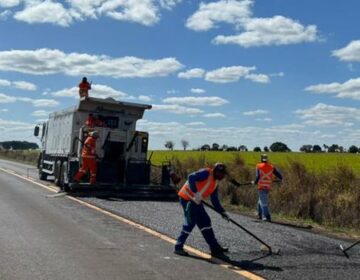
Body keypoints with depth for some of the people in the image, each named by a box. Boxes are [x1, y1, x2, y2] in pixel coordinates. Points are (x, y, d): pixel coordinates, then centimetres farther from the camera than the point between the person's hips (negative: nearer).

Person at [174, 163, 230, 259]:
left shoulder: (214, 183, 14)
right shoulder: (206, 173, -12)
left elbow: (215, 201, 16)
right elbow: (191, 177, -26)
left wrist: (222, 212, 6)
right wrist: (196, 193, -31)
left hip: (196, 201, 9)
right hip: (187, 198, -9)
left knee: (205, 222, 8)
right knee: (191, 222, -8)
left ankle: (215, 248, 14)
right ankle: (178, 247, 3)